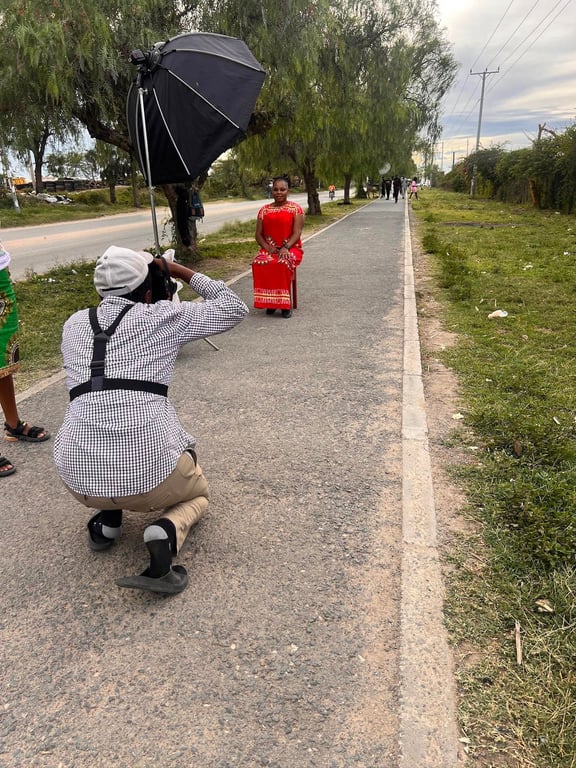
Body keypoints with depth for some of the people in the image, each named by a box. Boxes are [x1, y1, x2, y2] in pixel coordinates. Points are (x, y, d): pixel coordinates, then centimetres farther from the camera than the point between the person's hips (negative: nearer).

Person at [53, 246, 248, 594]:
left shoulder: (74, 325, 12)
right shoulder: (162, 317, 0)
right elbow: (234, 309, 12)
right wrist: (182, 272, 17)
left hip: (78, 478, 5)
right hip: (149, 471, -4)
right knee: (198, 492, 29)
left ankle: (108, 519, 22)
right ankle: (166, 531, -4)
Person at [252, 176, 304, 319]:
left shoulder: (296, 208, 4)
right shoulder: (264, 210, 14)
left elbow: (297, 233, -5)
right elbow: (258, 234, 10)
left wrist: (285, 248, -22)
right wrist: (267, 247, -10)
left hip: (290, 248, -3)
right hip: (269, 248, 3)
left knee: (282, 263, -37)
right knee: (259, 263, -32)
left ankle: (285, 304, -26)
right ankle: (269, 301, -21)